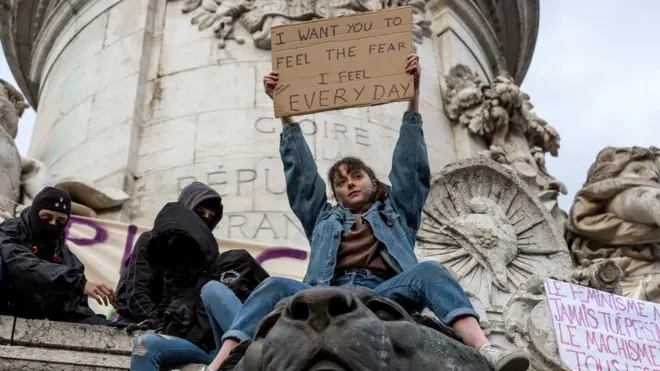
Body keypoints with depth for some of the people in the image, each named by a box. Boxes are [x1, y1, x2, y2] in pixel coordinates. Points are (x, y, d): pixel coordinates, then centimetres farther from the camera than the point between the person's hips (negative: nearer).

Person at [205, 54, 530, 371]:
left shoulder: (395, 212, 31)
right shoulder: (324, 219, 34)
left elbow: (410, 165, 23)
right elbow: (301, 173, 30)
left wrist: (413, 96, 17)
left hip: (385, 293, -1)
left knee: (428, 271, -30)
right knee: (274, 286, -26)